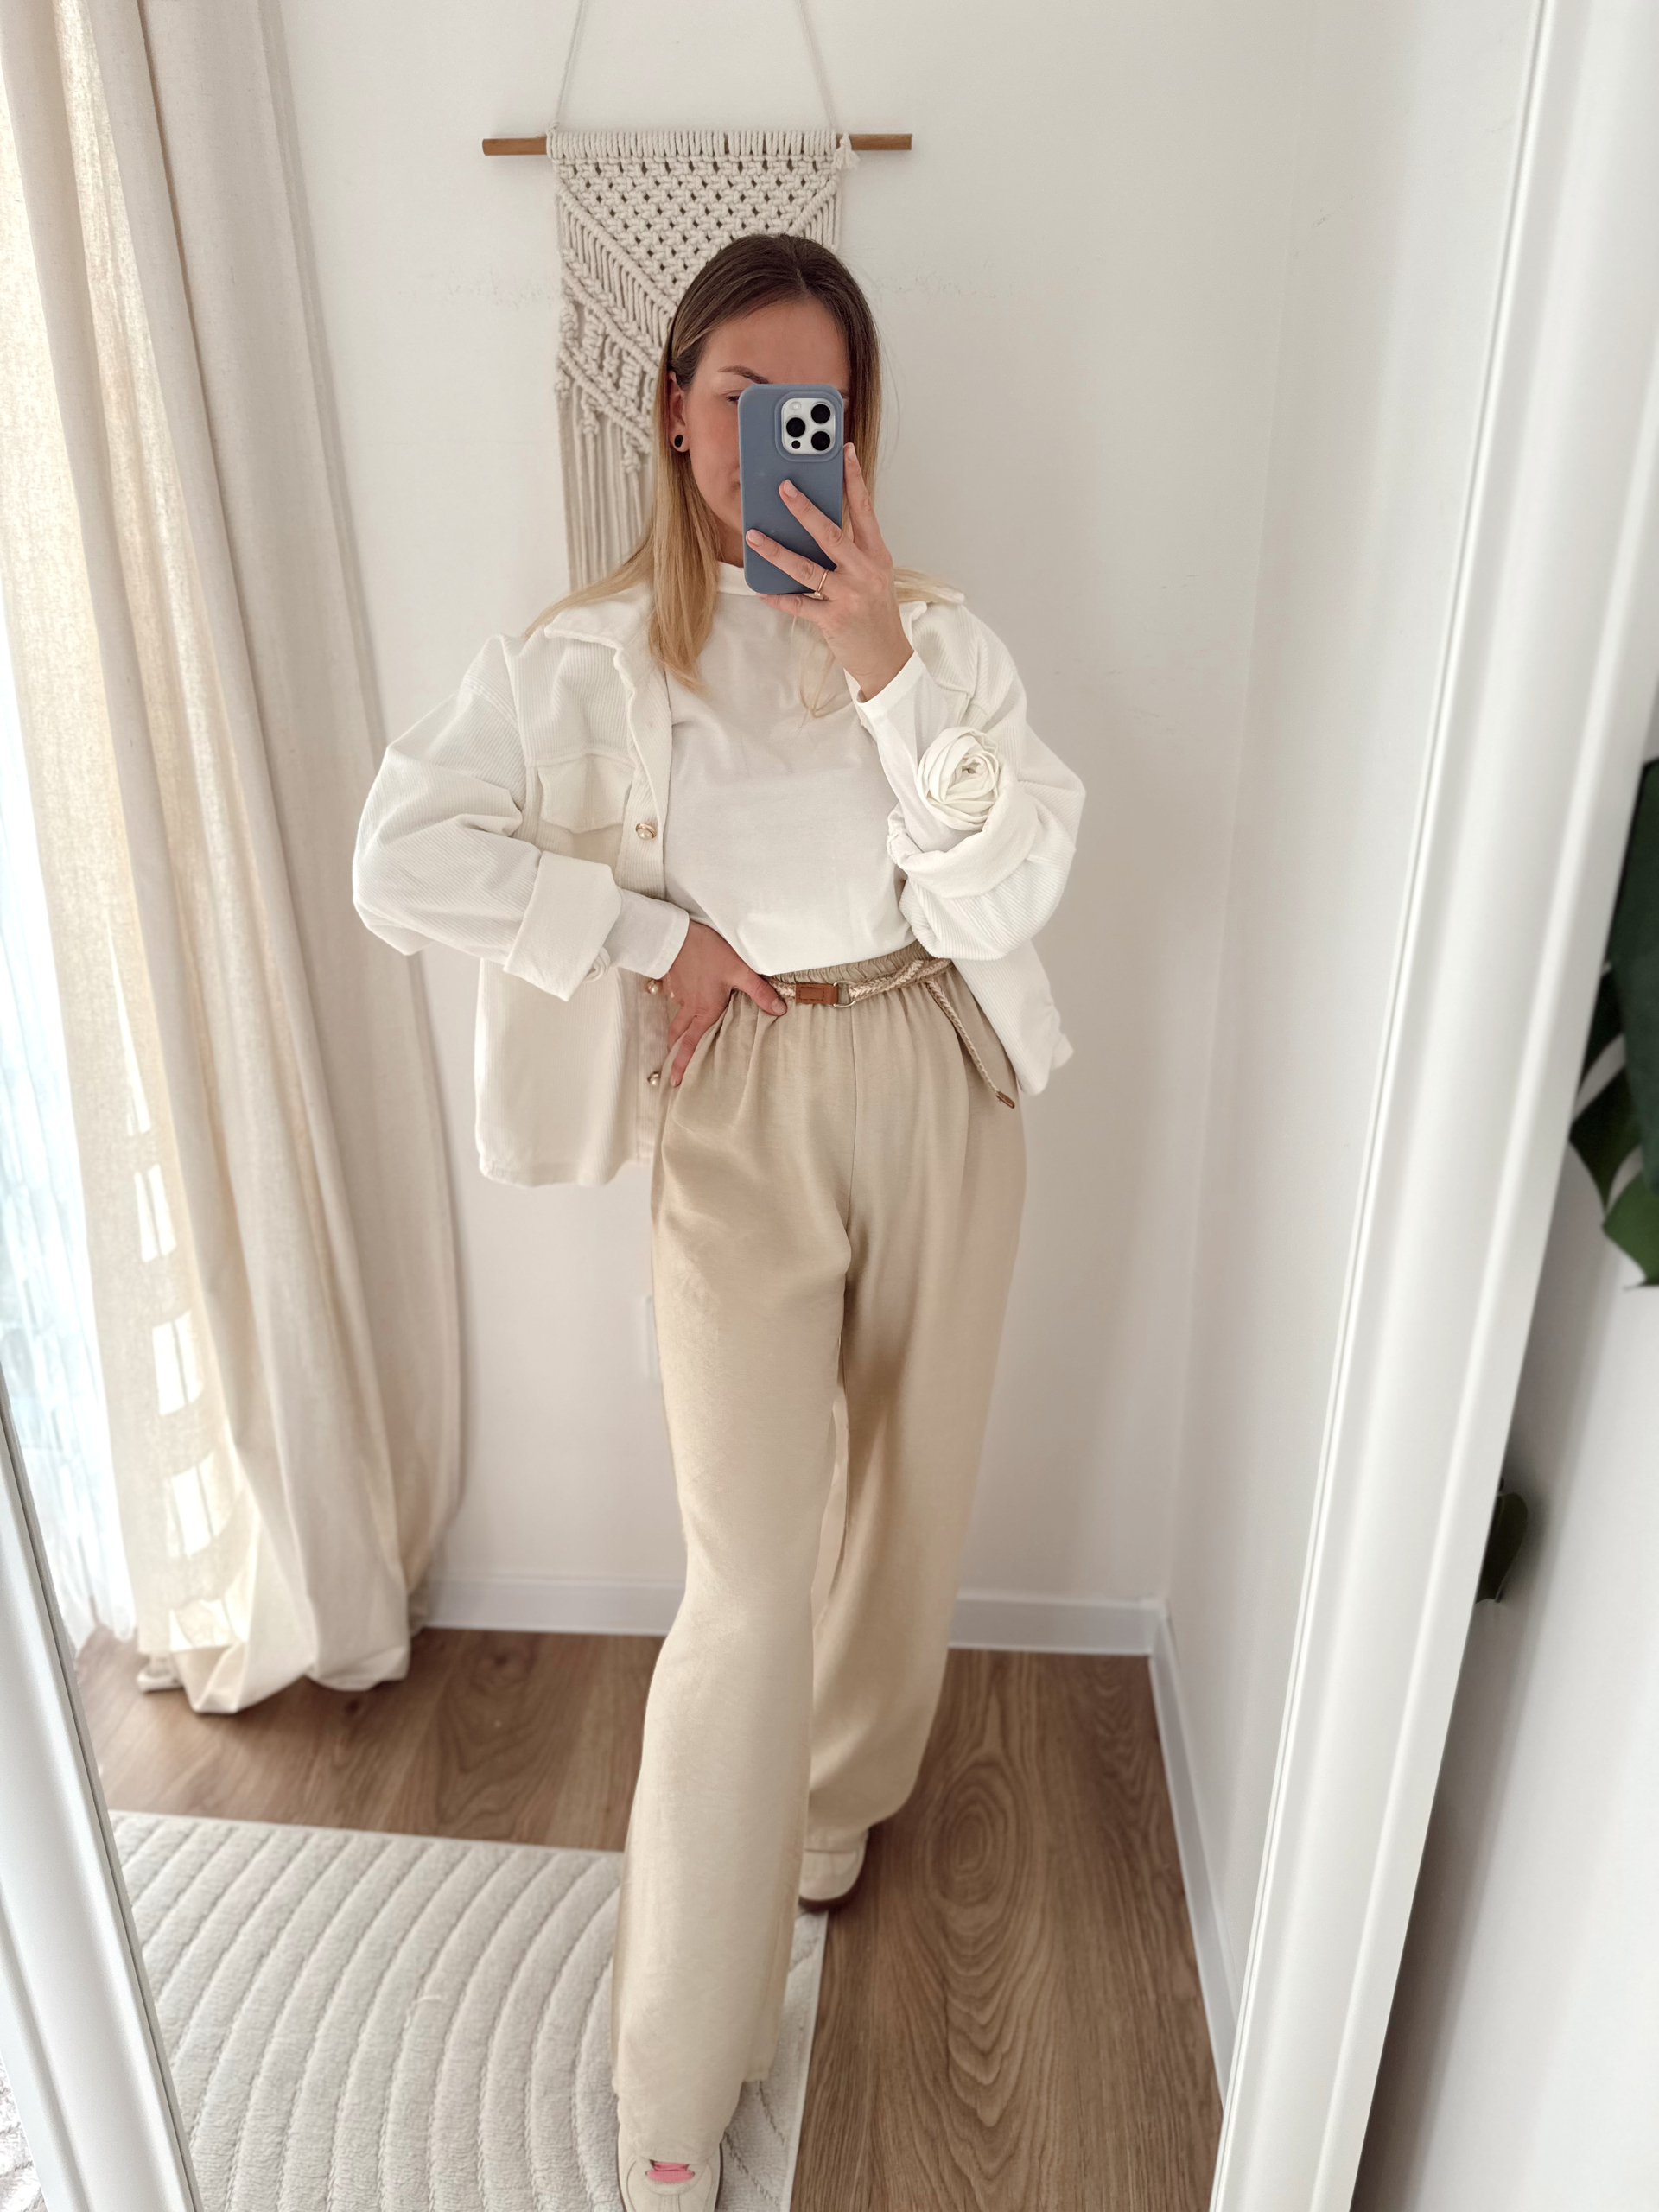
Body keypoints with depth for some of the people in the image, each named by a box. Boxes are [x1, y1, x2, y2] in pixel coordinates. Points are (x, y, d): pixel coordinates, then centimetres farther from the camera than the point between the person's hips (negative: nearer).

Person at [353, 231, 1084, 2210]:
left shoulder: (932, 628, 3)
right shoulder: (594, 653, -3)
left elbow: (1009, 892, -9)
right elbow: (399, 860, -13)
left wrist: (889, 670, -19)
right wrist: (654, 935, -12)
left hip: (938, 1088, 4)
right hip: (741, 1111, -3)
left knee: (916, 1486, 17)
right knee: (750, 1580, -5)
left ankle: (837, 1801, 48)